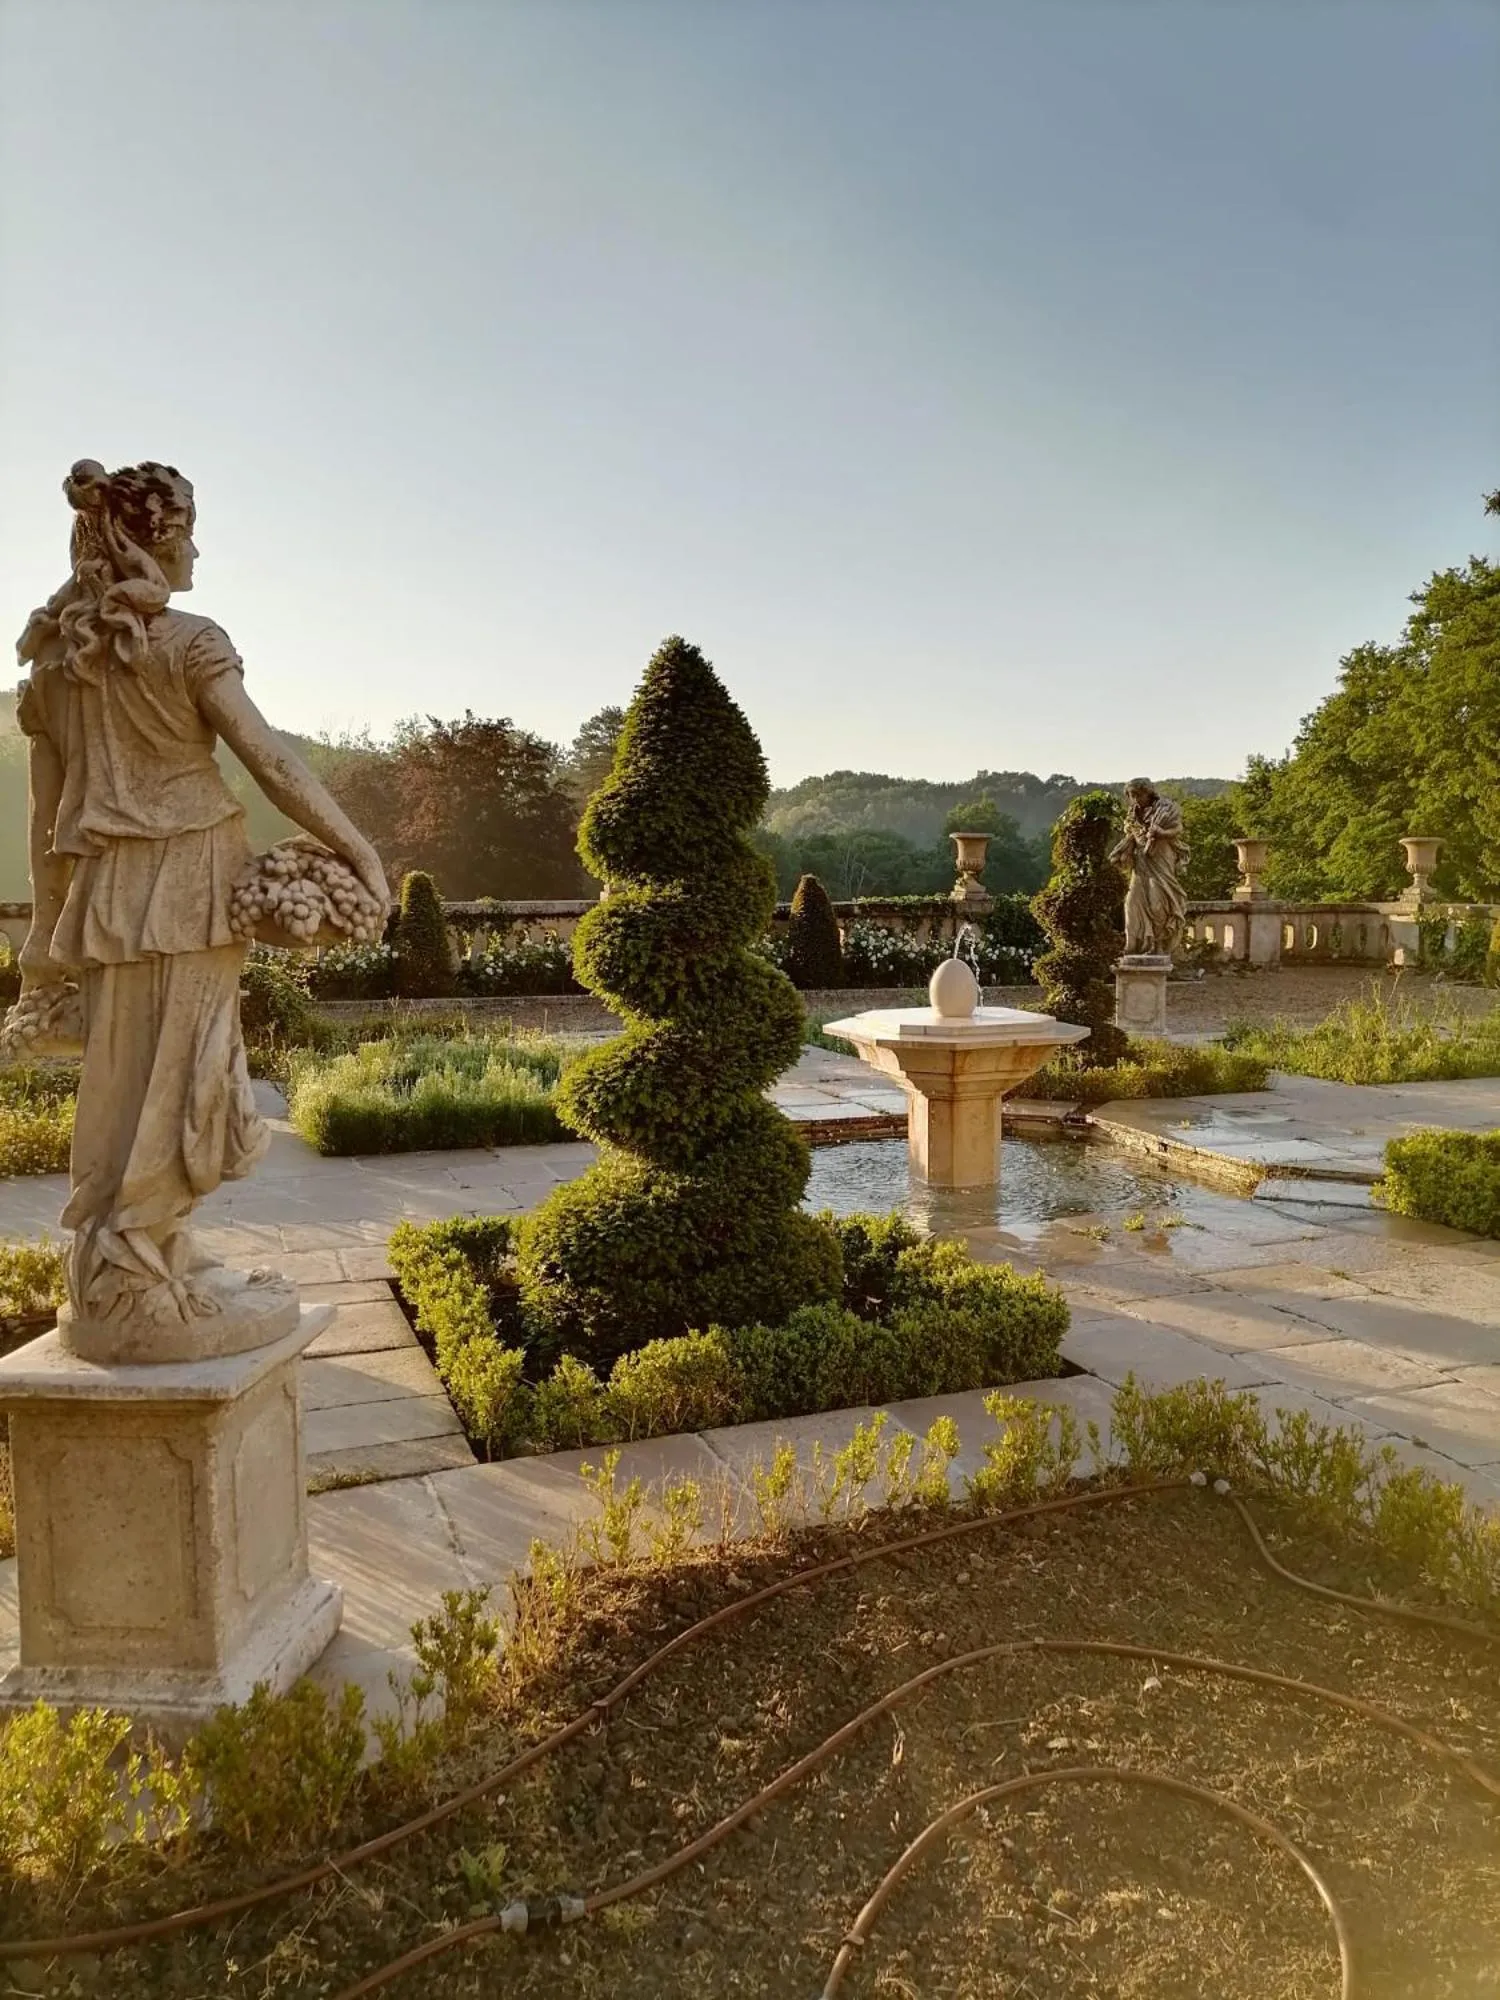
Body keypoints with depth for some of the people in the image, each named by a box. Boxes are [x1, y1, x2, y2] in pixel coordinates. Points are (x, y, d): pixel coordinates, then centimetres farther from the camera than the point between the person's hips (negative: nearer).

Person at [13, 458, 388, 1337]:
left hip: (103, 888, 7)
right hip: (188, 877, -6)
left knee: (121, 1079, 11)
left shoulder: (52, 655, 12)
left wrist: (47, 930, 16)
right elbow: (269, 759, -13)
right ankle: (135, 1271, 3)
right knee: (179, 1075, -1)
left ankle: (134, 1262, 20)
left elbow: (47, 810, 12)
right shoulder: (186, 639, -7)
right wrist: (358, 847, -10)